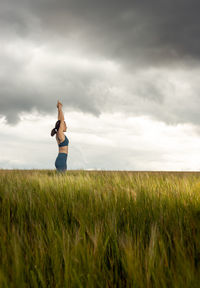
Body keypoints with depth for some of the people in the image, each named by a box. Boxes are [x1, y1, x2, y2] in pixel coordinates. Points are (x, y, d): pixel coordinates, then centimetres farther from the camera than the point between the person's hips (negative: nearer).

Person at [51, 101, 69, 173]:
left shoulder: (58, 134, 13)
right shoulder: (60, 134, -9)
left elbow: (60, 120, 20)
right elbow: (62, 120, -8)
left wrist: (59, 108, 23)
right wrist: (60, 108, -1)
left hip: (60, 160, 9)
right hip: (61, 161, -9)